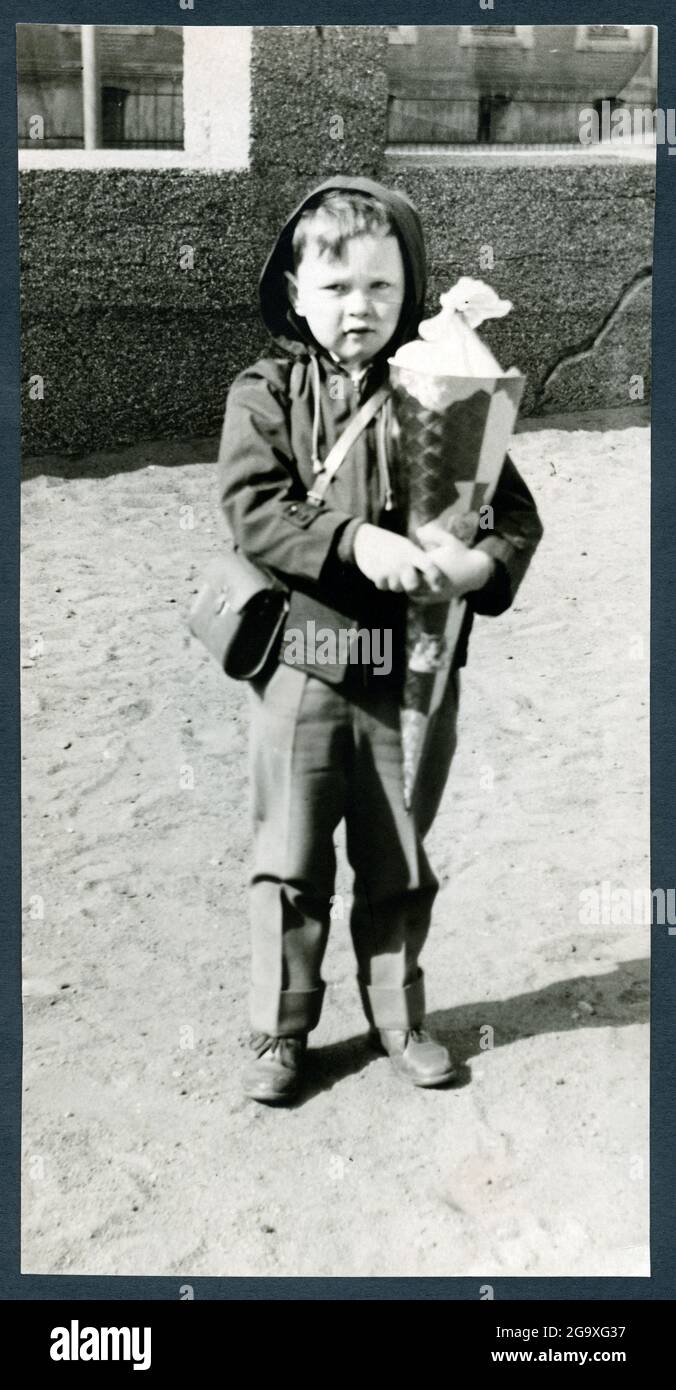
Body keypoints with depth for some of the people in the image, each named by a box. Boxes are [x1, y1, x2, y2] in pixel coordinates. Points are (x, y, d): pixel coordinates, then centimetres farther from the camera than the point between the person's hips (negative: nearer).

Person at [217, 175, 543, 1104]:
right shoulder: (266, 394, -1)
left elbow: (517, 514, 1)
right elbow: (252, 508, -14)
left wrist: (481, 564, -20)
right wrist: (352, 539, -27)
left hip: (416, 670, 1)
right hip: (303, 665, -1)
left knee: (400, 867, 15)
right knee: (291, 864, 9)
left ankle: (398, 1016, 35)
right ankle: (279, 1029, 27)